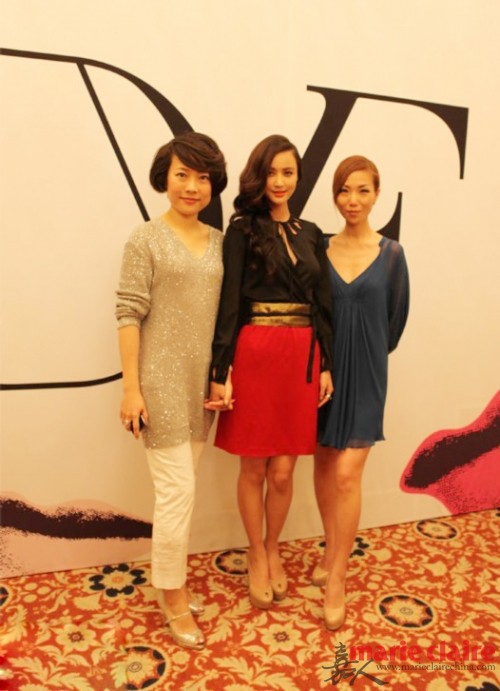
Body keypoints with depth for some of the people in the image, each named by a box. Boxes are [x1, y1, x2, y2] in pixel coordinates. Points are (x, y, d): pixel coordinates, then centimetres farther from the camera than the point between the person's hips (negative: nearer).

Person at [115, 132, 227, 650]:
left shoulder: (218, 242, 9)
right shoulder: (146, 238, -5)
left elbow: (222, 312, 11)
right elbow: (129, 314, -9)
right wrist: (130, 388, -13)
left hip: (201, 380, 5)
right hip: (160, 380, -5)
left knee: (179, 489, 15)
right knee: (178, 491, -1)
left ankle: (170, 580, 34)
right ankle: (173, 596, 21)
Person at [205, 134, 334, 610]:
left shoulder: (311, 234, 13)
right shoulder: (242, 231, -1)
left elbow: (322, 305, 13)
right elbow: (228, 304, -7)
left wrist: (325, 365, 9)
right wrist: (219, 374, -12)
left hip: (302, 357, 4)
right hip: (255, 354, -3)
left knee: (283, 470, 10)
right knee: (254, 468, 9)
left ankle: (273, 551, 34)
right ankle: (257, 555, 31)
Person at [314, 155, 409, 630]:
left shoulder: (391, 254, -2)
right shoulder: (319, 249, 1)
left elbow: (396, 318, 6)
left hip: (364, 375, -2)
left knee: (347, 474, -5)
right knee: (324, 465, 13)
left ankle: (337, 578, 10)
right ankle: (332, 549, 34)